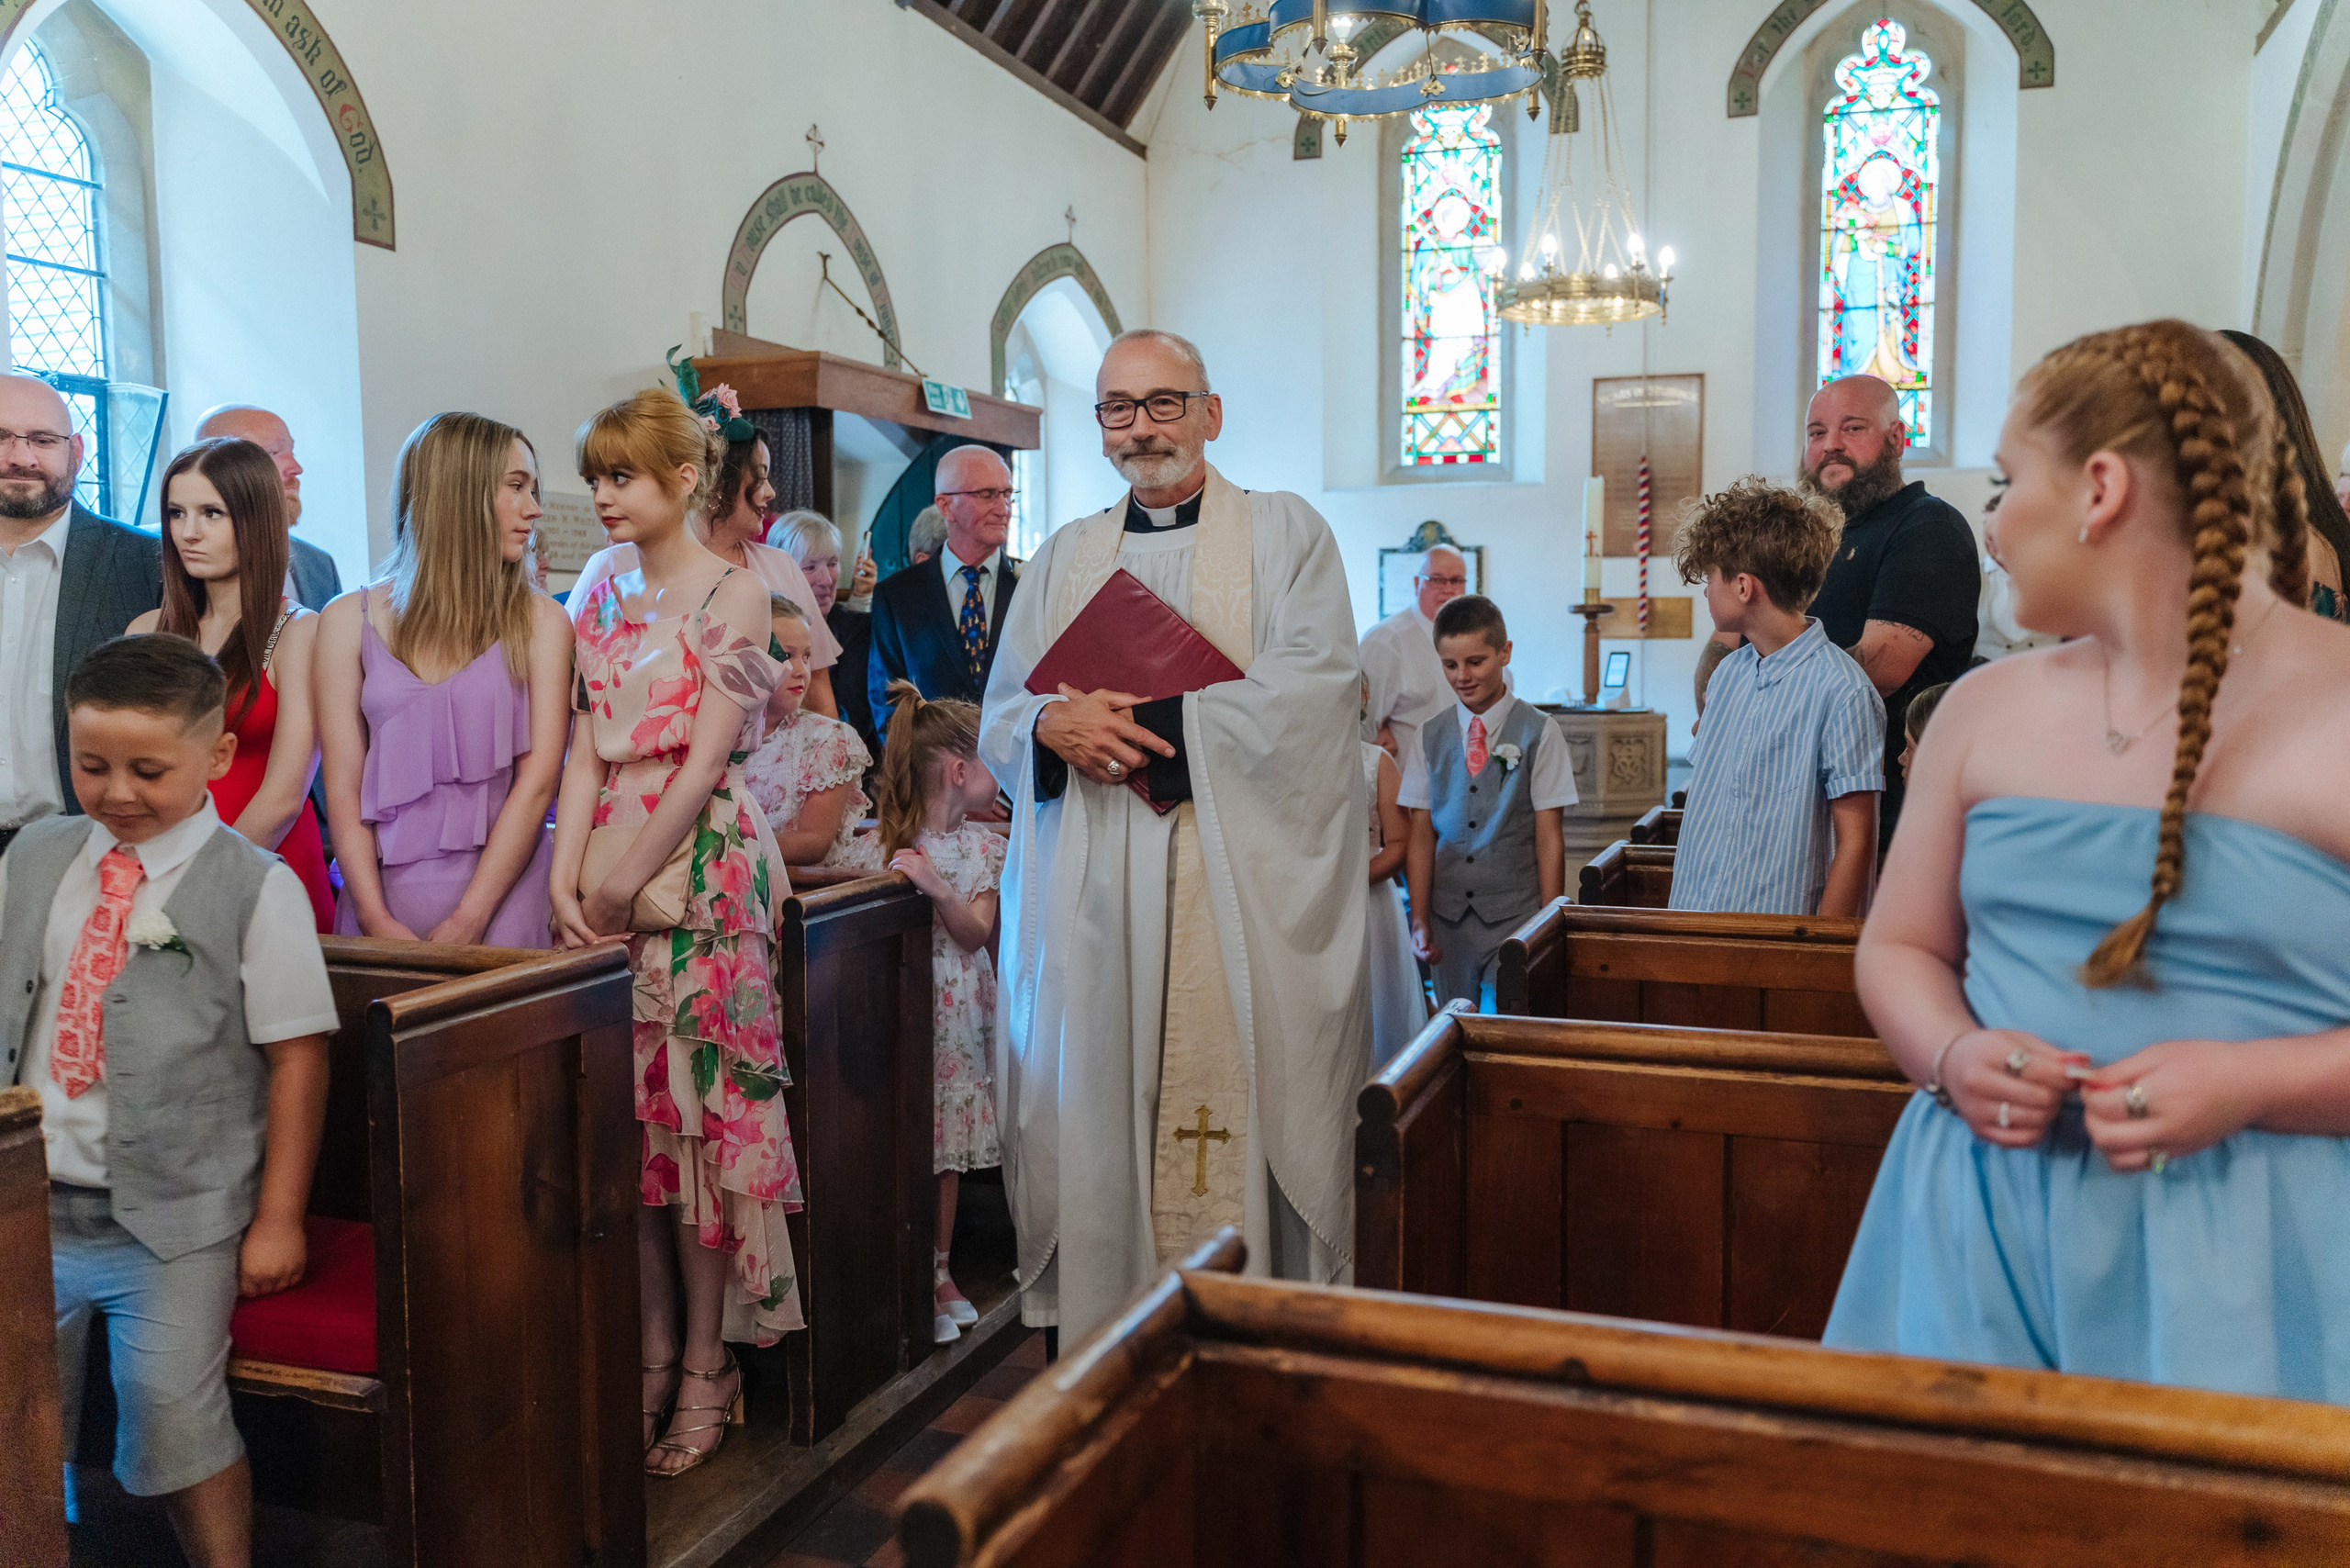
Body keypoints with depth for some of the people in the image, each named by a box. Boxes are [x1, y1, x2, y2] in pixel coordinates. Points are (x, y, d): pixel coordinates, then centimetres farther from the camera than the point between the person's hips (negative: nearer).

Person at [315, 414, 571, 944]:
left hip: (501, 898, -1)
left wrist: (465, 924, -13)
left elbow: (538, 781, -6)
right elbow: (343, 787, 1)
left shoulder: (540, 621, 3)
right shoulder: (348, 620, 6)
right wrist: (377, 920, -12)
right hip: (383, 896, 1)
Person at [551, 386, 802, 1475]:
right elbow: (585, 755, 7)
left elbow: (703, 762, -10)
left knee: (698, 1106, -1)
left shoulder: (734, 596, -5)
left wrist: (623, 882, -11)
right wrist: (566, 882, -4)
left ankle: (706, 1366, 10)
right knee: (624, 1113, 6)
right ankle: (650, 1355, 19)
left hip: (700, 873, -5)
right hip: (606, 879, 5)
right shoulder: (599, 597, 13)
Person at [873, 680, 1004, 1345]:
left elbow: (977, 934, -6)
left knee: (947, 1148, 13)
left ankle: (939, 1272, 26)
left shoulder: (984, 844, 4)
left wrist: (937, 888, -23)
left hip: (961, 1011, 5)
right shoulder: (890, 843, -9)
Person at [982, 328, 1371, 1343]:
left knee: (1237, 1105, -5)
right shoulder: (1064, 557, 20)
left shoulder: (1286, 533, 8)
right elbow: (999, 715, 15)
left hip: (1242, 887, -3)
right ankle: (1101, 1330, 14)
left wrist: (1148, 724, -14)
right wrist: (1055, 726, -9)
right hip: (1092, 892, 4)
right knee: (1097, 1108, 3)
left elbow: (1313, 688, -8)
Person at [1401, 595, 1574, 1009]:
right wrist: (1419, 920, 0)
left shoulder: (1539, 733, -2)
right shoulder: (1431, 736, 7)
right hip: (1449, 917, 3)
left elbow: (1549, 837, -3)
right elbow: (1421, 835, 5)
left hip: (1515, 916, -3)